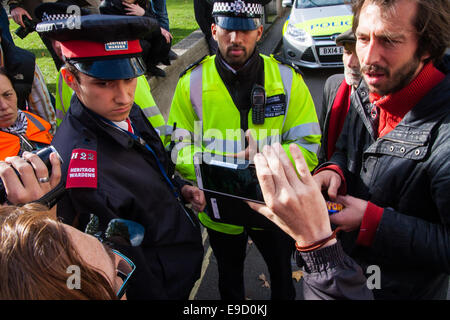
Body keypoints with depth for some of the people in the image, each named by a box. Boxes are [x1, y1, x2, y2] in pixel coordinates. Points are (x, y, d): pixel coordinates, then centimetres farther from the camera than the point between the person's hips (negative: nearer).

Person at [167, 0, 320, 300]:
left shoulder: (287, 78, -11)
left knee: (283, 274, 27)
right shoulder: (192, 82, -10)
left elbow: (308, 146, -13)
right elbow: (178, 147, -10)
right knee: (230, 276, 28)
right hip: (219, 208, 1)